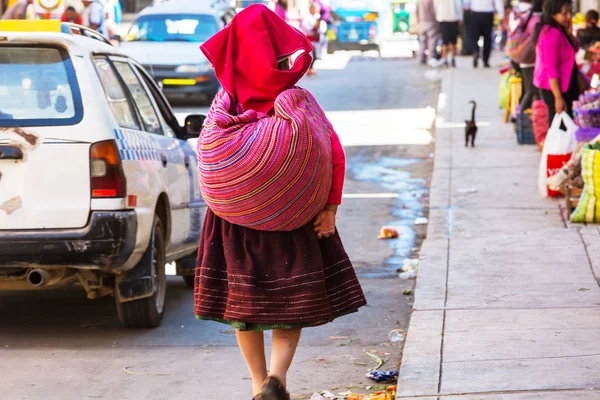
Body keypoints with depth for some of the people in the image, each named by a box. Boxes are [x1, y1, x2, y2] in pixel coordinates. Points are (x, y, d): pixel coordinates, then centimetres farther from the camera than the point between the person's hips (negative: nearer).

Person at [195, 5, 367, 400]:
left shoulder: (225, 104, -6)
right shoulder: (297, 100, -9)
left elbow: (210, 158, -12)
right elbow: (334, 154, -14)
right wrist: (330, 207, -10)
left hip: (237, 219, 1)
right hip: (293, 218, -1)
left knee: (243, 298, 13)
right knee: (293, 296, 9)